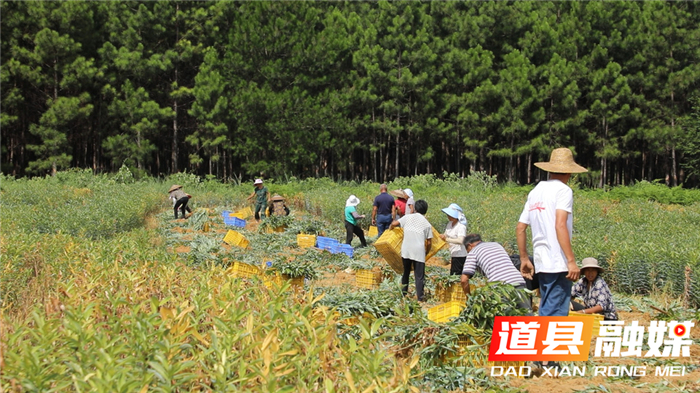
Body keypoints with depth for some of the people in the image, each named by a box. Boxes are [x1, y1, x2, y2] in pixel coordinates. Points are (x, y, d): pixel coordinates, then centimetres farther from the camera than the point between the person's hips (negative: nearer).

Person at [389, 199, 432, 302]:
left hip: (406, 250, 2)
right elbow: (429, 242, 5)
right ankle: (420, 297, -2)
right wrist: (426, 252, 22)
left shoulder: (408, 217, 8)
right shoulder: (427, 224, 7)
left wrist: (390, 227, 27)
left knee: (406, 272, 19)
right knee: (419, 276, 2)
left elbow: (394, 223, 3)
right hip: (419, 251, -2)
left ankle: (404, 293, 23)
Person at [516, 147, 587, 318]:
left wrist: (524, 258, 24)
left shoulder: (535, 191, 16)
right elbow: (560, 226, -19)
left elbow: (520, 228, 16)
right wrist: (571, 261, -20)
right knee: (556, 314, -7)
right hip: (558, 264, -8)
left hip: (541, 263, 8)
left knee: (546, 312, 15)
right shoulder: (563, 190, -6)